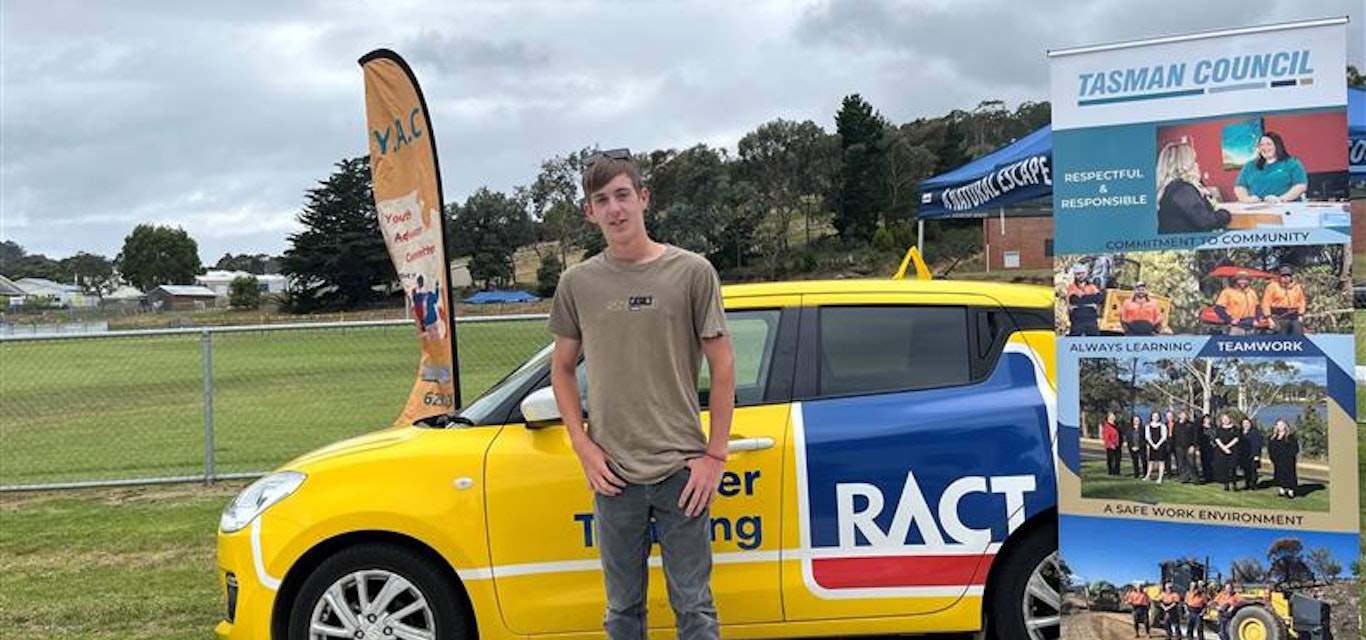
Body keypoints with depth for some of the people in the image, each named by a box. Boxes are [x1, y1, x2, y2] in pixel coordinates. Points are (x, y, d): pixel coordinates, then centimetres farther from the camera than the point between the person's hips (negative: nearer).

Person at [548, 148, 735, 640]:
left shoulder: (691, 272, -3)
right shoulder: (578, 282, 3)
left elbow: (721, 365, 0)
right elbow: (562, 368, 13)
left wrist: (715, 456, -4)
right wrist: (584, 447, 2)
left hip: (681, 470, -2)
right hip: (613, 473, 2)